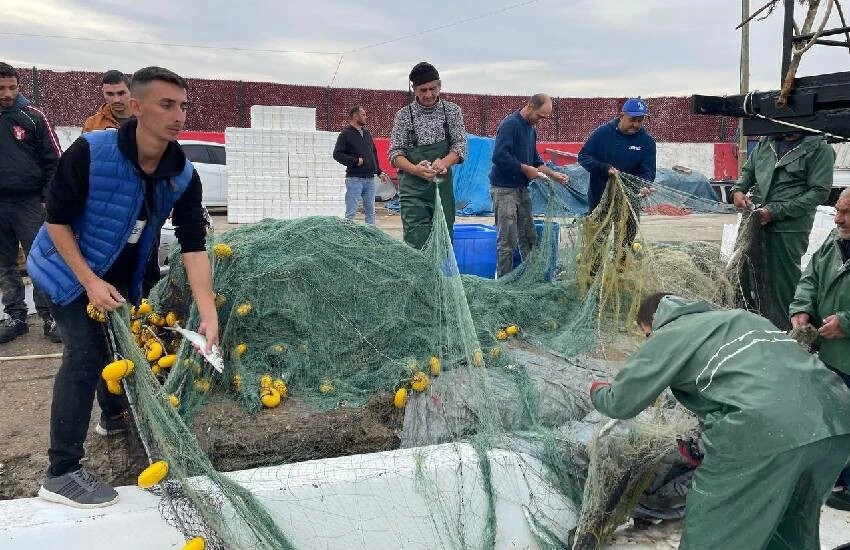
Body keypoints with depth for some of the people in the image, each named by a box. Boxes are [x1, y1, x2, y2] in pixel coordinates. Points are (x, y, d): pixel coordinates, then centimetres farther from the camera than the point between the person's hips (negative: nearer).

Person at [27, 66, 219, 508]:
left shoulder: (183, 176, -17)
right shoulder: (90, 152, -30)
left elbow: (194, 247, -20)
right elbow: (57, 220, -20)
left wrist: (209, 316, -28)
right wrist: (91, 282, -25)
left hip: (121, 273, 6)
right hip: (69, 268, -5)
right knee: (87, 351, -14)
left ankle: (114, 416, 47)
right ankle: (61, 474, -5)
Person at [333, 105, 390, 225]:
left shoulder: (367, 133, 17)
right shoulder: (346, 134, -4)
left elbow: (374, 154, 23)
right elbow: (337, 154, -11)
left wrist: (379, 172, 18)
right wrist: (355, 160, -15)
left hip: (370, 178, 7)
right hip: (354, 179, -7)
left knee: (370, 211, 11)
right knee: (351, 213, -5)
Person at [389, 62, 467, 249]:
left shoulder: (452, 111, 7)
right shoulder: (404, 115, 3)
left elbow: (460, 145, 1)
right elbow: (395, 152, -1)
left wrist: (444, 162, -21)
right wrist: (415, 169, -21)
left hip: (443, 186, 2)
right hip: (413, 186, -2)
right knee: (416, 242, -11)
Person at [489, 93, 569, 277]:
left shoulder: (531, 128, 14)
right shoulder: (510, 124, -15)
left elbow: (535, 160, 22)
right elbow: (499, 156, -25)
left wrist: (554, 175, 9)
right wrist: (525, 169, -16)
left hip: (522, 188, 9)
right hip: (504, 188, -9)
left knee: (529, 238, 13)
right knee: (508, 241, -5)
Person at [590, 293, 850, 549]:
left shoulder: (668, 335, 10)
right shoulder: (738, 316, 31)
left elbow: (621, 403, 12)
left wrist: (598, 392, 36)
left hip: (769, 431, -8)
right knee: (794, 528, 29)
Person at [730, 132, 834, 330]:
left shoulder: (819, 148, -4)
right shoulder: (766, 142, 13)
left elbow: (820, 191, -10)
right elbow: (748, 170, 26)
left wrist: (776, 211, -16)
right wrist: (738, 190, 2)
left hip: (788, 227, -6)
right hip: (755, 220, 6)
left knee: (782, 283, -3)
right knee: (745, 273, 12)